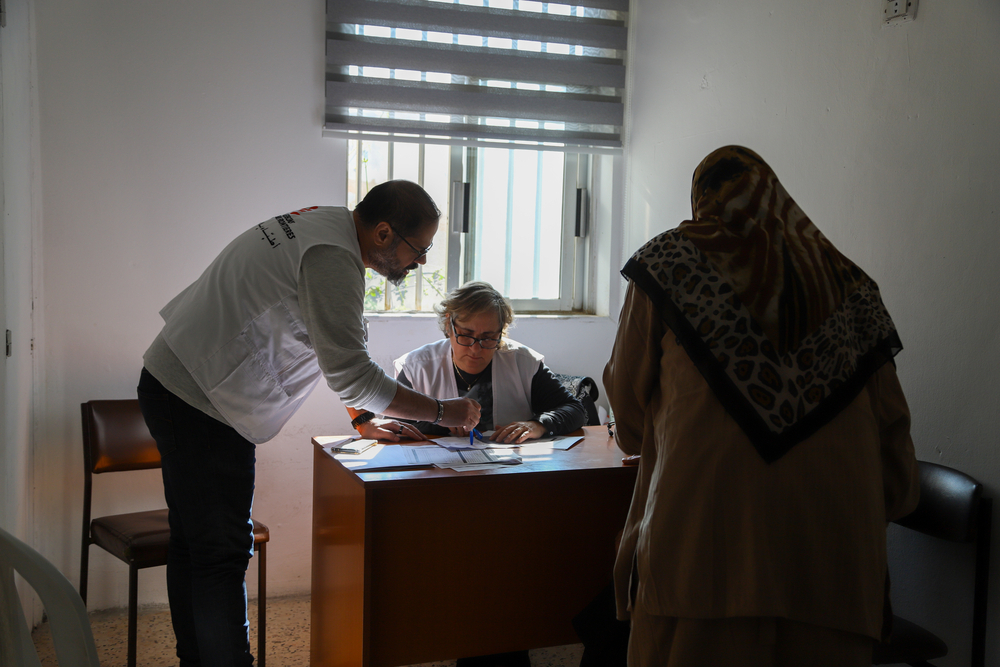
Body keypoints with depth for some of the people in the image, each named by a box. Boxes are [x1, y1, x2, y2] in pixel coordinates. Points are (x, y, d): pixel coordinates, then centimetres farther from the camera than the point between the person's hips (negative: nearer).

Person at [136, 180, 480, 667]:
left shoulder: (321, 223, 9)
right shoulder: (331, 259, -23)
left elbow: (343, 352, 16)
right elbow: (351, 375, -21)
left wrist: (367, 416, 11)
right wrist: (441, 413, -12)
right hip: (201, 406, -10)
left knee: (194, 544, 17)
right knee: (223, 553, -6)